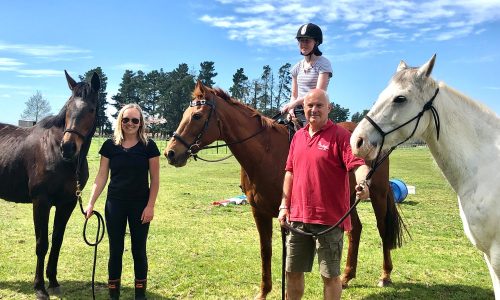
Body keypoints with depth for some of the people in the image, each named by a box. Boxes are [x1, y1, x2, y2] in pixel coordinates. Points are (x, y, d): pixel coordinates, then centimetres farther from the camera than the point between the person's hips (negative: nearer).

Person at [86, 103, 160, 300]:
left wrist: (150, 206, -8)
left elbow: (155, 179, -2)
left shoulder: (149, 146, -4)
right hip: (115, 204, 1)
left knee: (139, 251, 8)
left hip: (140, 205, -1)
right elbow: (101, 177, 3)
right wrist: (91, 203, -4)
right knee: (115, 251, 8)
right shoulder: (110, 146, 0)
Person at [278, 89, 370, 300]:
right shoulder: (298, 136, 12)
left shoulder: (340, 135, -8)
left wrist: (362, 182, -39)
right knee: (292, 271, 16)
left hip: (329, 218, -6)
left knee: (330, 274, 7)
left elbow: (358, 164, -18)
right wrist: (284, 205, 11)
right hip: (298, 217, 6)